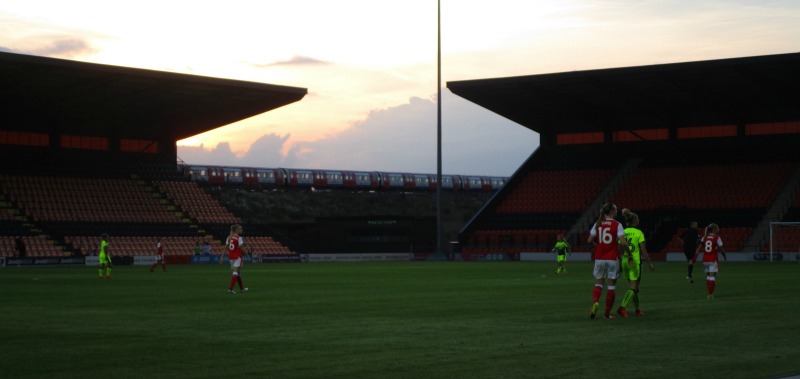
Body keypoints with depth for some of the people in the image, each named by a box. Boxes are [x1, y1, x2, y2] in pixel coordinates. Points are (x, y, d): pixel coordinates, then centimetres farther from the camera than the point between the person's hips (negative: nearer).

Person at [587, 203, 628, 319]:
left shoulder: (597, 224, 3)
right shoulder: (617, 225, -8)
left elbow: (590, 240, 1)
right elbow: (623, 242, -16)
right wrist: (628, 248, 3)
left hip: (599, 258, 3)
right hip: (612, 258, -3)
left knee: (598, 283, 12)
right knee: (611, 286, 7)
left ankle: (595, 301, -19)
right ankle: (607, 313, 10)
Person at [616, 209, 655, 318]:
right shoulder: (638, 233, -8)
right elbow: (643, 250, -9)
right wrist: (650, 263, -2)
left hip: (625, 262, 5)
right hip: (635, 262, -5)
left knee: (634, 287, 19)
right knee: (633, 288, -5)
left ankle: (637, 309, 23)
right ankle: (622, 307, -23)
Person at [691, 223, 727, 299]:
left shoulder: (704, 238, 7)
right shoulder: (717, 238, -7)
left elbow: (699, 248, 1)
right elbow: (721, 249, -4)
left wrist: (695, 257, -1)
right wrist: (725, 256, 14)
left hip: (705, 260, 5)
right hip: (713, 260, -5)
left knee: (708, 276, 17)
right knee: (712, 276, -3)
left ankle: (708, 294, 20)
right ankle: (710, 294, -9)